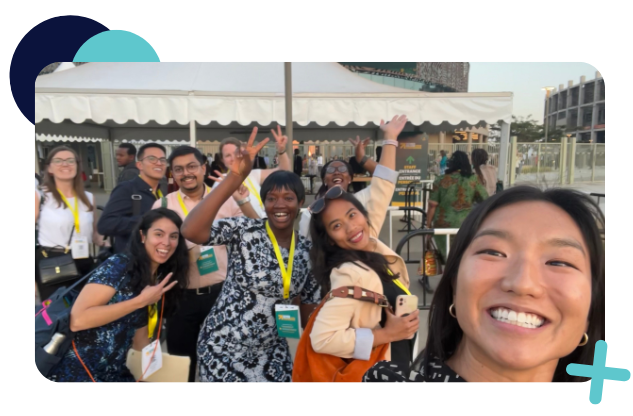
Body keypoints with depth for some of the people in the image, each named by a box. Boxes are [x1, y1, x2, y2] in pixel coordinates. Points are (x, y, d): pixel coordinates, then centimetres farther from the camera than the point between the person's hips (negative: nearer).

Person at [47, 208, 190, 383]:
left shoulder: (157, 282, 5)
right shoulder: (119, 265, -15)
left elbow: (140, 336, 11)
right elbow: (77, 320, -24)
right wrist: (141, 301, -23)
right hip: (75, 370, -7)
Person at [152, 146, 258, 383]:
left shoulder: (224, 200, -2)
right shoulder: (163, 206, -2)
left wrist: (243, 200, -16)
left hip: (221, 292, 0)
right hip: (182, 296, 0)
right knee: (182, 360, 17)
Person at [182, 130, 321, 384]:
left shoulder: (306, 250, -2)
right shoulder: (243, 230, -16)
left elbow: (310, 305, 7)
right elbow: (191, 231, -33)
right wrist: (234, 178, -38)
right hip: (223, 349, -4)